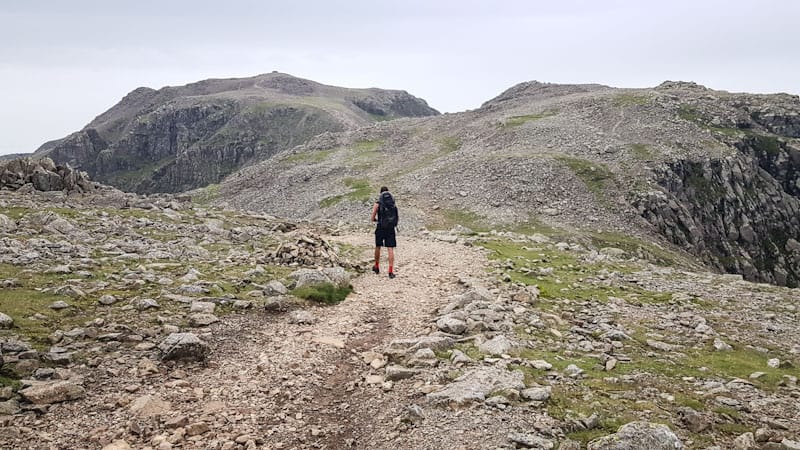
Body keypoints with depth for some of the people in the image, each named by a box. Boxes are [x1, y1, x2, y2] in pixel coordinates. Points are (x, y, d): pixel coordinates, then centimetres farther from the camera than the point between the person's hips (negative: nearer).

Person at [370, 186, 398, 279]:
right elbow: (396, 218, 9)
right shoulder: (393, 205, 5)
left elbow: (372, 218, -4)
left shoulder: (377, 204, -4)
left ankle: (377, 267, 32)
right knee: (390, 249, 0)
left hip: (381, 228, -1)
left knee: (378, 247, 18)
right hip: (391, 228, 1)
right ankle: (391, 271, -8)